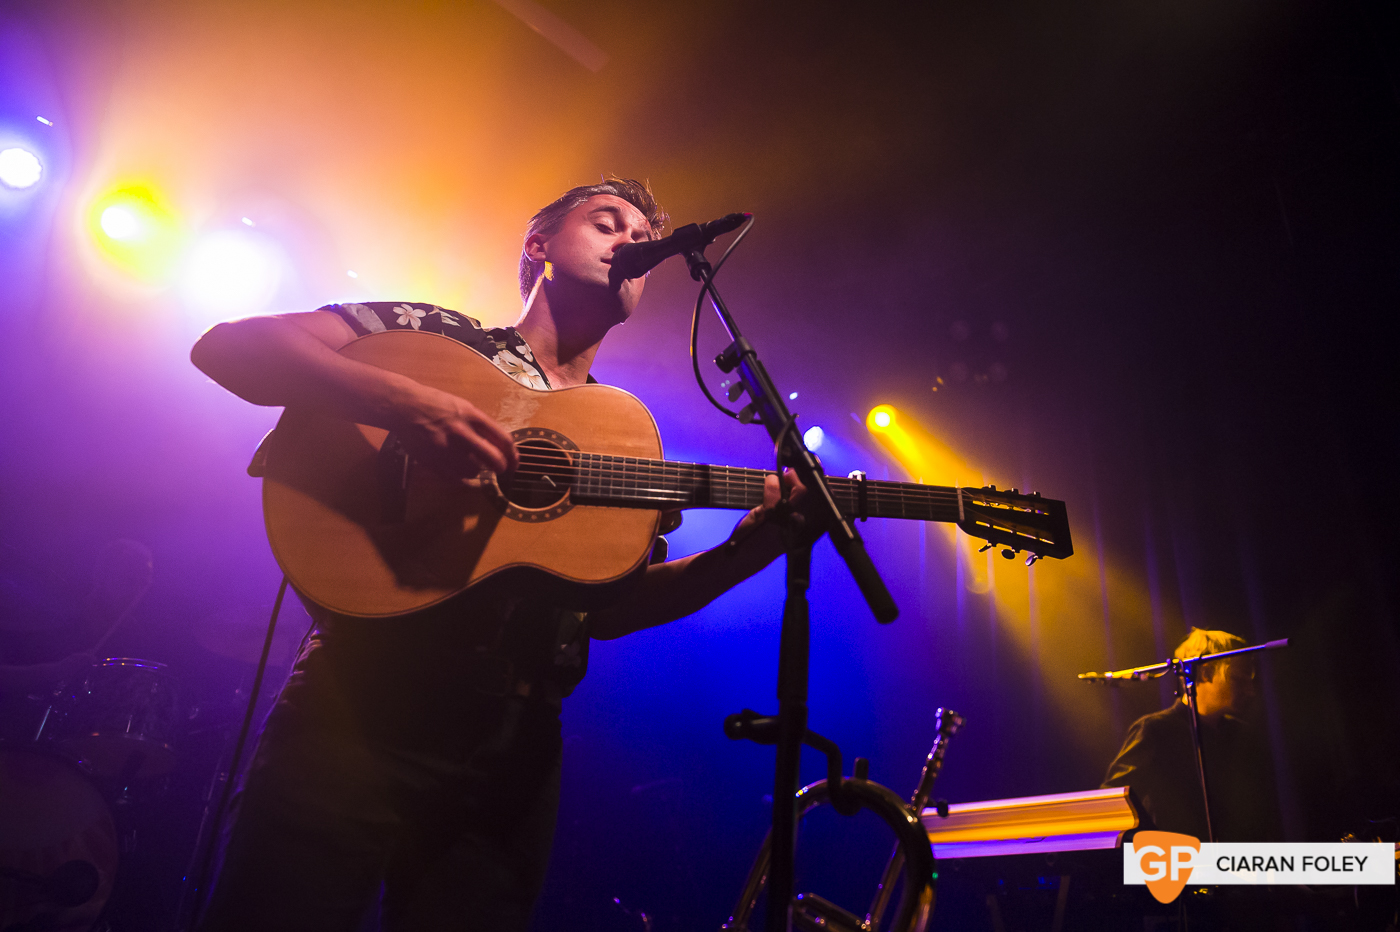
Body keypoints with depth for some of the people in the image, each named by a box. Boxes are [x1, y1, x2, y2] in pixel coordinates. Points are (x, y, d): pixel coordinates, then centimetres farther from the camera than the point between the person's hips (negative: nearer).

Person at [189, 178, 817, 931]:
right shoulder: (434, 335, 4)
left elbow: (606, 607, 8)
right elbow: (226, 346, -6)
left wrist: (753, 547, -6)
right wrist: (406, 402, -22)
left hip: (510, 754, 4)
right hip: (357, 708, -3)